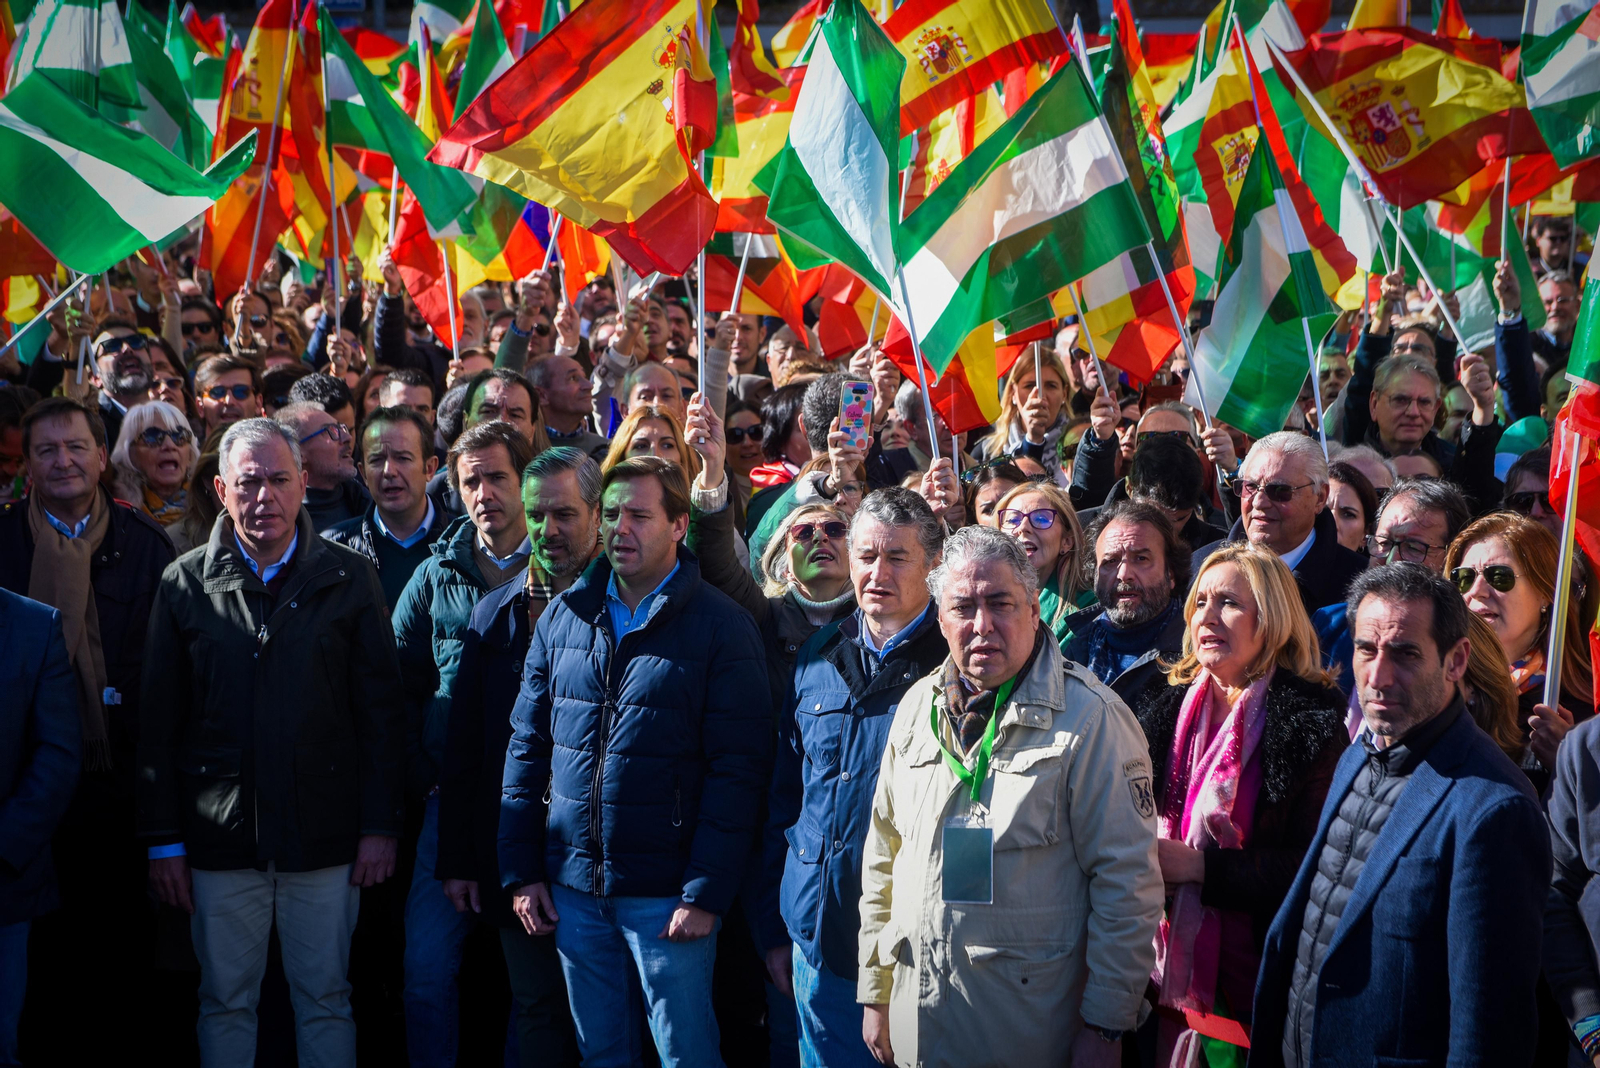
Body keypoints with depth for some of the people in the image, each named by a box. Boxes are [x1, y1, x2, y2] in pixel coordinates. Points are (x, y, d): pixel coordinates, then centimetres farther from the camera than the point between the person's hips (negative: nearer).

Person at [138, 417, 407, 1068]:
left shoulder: (349, 579, 3)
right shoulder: (185, 585, 3)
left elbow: (382, 712, 2)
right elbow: (158, 723, 3)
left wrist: (380, 826, -4)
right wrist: (163, 841, -1)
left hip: (325, 837, 0)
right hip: (221, 843, 1)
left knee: (326, 1001, 7)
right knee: (225, 1003, 9)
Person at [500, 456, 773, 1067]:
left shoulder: (720, 627, -7)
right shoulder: (563, 618, 7)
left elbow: (738, 769, -11)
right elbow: (526, 748, 10)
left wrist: (706, 894, -15)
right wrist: (521, 872, 5)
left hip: (668, 895, -4)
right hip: (572, 887, 4)